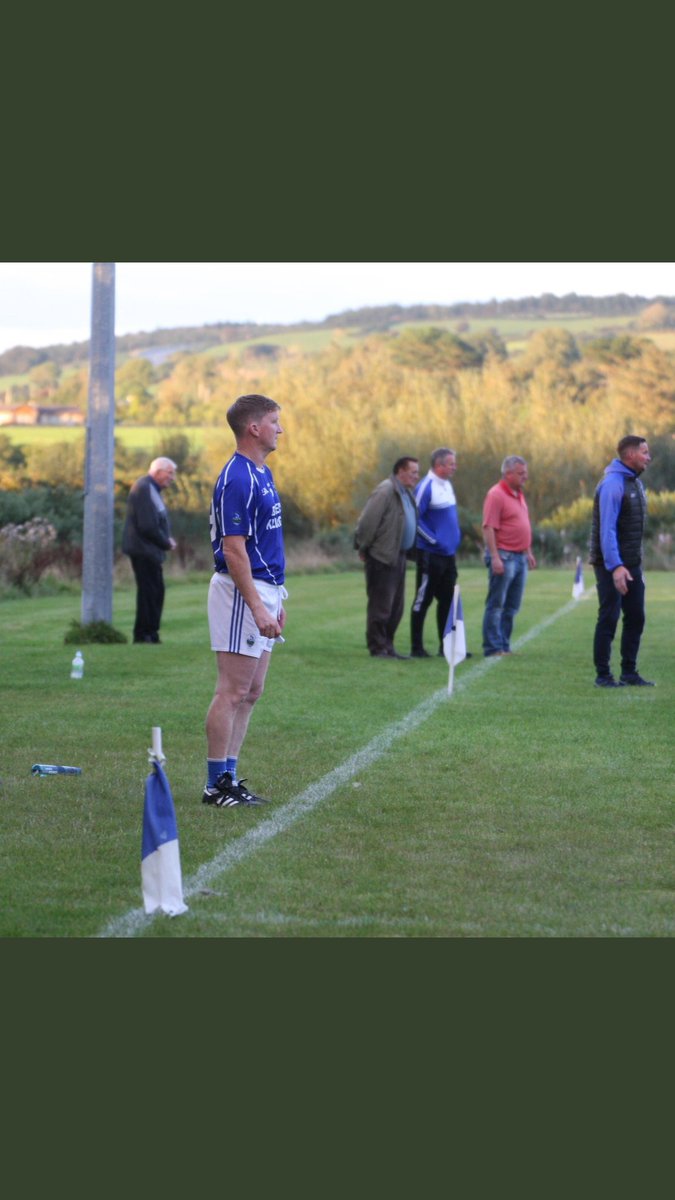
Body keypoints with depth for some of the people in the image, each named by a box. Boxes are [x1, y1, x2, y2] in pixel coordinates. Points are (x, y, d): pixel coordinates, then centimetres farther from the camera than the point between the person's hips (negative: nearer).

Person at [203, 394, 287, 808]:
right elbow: (233, 550, -20)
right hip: (242, 593, -10)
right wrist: (257, 607, -24)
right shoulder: (237, 479, -16)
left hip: (264, 592, 10)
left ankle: (229, 779, 15)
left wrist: (275, 602, 19)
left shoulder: (262, 474, 15)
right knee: (233, 692, -6)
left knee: (251, 693, 11)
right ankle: (217, 784, -1)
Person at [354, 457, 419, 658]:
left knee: (396, 606, 12)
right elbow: (367, 521, -17)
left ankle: (387, 646, 19)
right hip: (382, 557, -9)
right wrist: (363, 548, -12)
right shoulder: (385, 491, -14)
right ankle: (378, 647, 2)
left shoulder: (407, 493, 15)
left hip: (398, 556, 9)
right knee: (381, 604, -4)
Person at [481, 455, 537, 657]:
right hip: (503, 557, -9)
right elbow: (488, 528, -17)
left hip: (520, 557, 9)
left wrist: (528, 552, 22)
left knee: (512, 606, 10)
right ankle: (493, 648, -3)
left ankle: (504, 645, 15)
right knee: (496, 605, -5)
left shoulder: (519, 495, 16)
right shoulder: (496, 495, -12)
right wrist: (495, 557, -22)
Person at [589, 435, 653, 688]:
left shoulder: (635, 483, 13)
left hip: (631, 564, 9)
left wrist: (636, 564, 18)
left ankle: (629, 673, 14)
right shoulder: (612, 484, -16)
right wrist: (615, 567, -29)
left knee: (635, 617, 8)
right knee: (609, 619, -4)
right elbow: (607, 529, -23)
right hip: (611, 565, -9)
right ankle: (603, 675, 2)